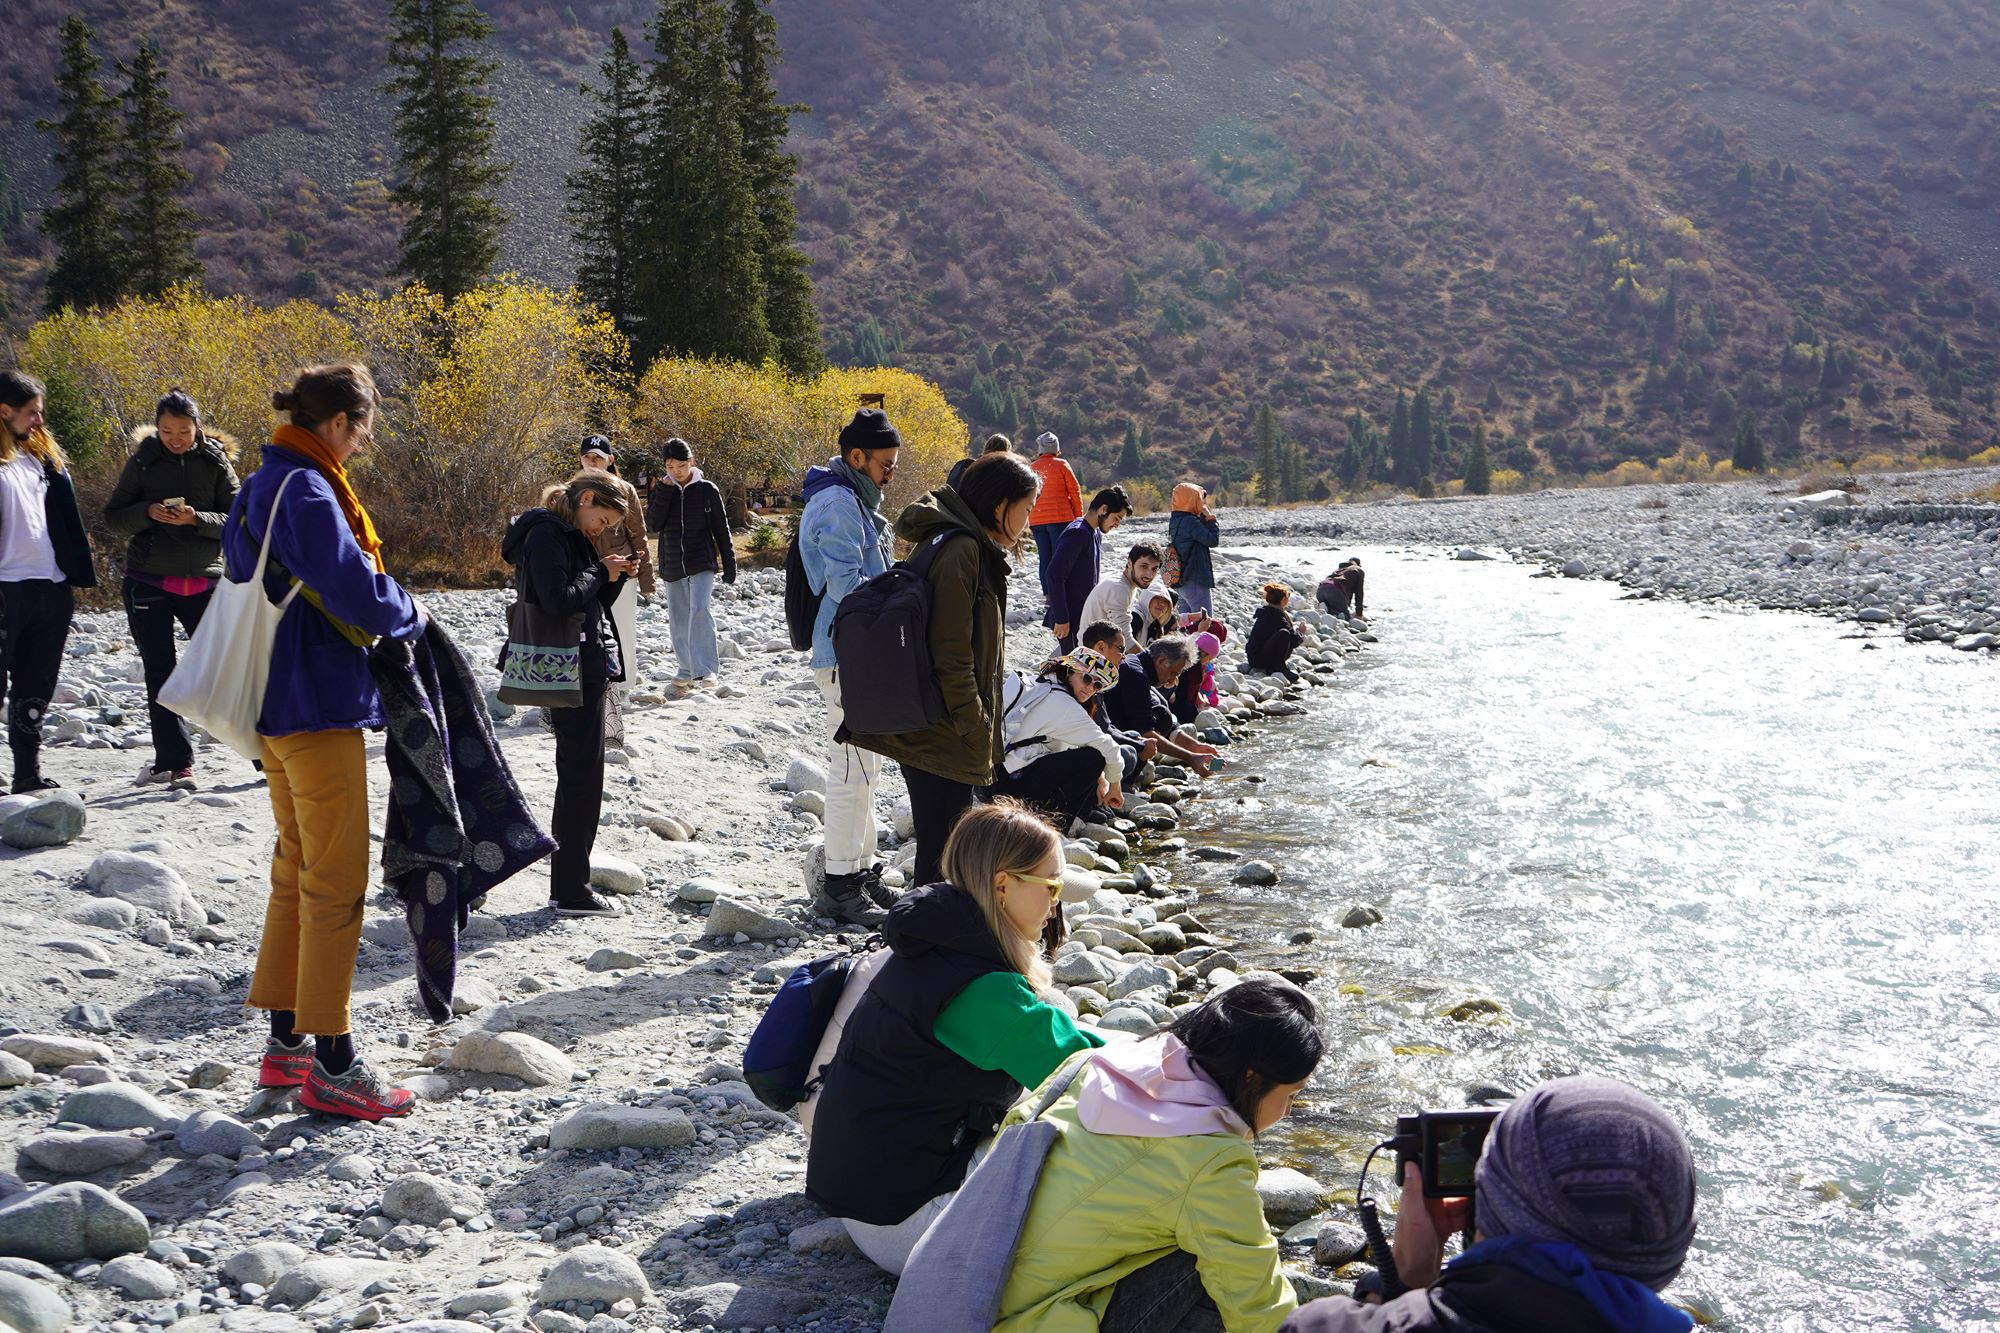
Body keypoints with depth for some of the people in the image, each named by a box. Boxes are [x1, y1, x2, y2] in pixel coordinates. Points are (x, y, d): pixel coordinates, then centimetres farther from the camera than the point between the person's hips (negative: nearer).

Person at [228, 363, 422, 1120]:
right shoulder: (306, 492, -19)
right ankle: (331, 1065, 2)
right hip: (319, 705, -10)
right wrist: (410, 614, -3)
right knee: (336, 881, -4)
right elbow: (357, 590, -24)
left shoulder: (262, 487, 11)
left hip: (278, 702, 10)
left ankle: (286, 1042, 25)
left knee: (297, 868, 17)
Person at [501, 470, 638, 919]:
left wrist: (615, 578, 4)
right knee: (582, 779, -6)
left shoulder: (569, 536, 17)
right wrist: (600, 572, -11)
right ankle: (571, 891, -2)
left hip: (583, 670, 11)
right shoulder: (546, 534, -14)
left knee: (576, 780, 14)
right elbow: (560, 600, -25)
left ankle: (567, 887, 20)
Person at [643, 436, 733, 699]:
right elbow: (652, 526, -6)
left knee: (700, 611, -21)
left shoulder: (707, 490, 0)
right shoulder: (662, 490, 6)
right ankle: (686, 672, 21)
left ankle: (706, 670, -24)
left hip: (702, 563, -4)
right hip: (672, 566, 4)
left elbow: (721, 529, 3)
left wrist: (729, 566, 1)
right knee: (678, 622, 8)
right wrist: (665, 491, -13)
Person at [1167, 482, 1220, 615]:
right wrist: (1211, 518, -8)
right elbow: (1213, 540, -17)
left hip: (1179, 581, 9)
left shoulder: (1175, 520, 9)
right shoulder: (1191, 521, -18)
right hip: (1195, 581, -9)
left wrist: (1204, 518, 1)